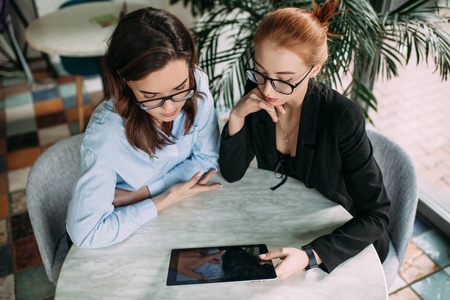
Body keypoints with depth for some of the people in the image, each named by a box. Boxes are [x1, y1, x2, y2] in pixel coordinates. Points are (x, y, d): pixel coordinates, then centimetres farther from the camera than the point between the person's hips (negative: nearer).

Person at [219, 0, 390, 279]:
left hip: (346, 241, -3)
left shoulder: (342, 117, -28)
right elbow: (232, 173, -10)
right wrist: (237, 117, -26)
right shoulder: (259, 93, -15)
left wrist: (309, 255, -36)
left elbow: (376, 214, -24)